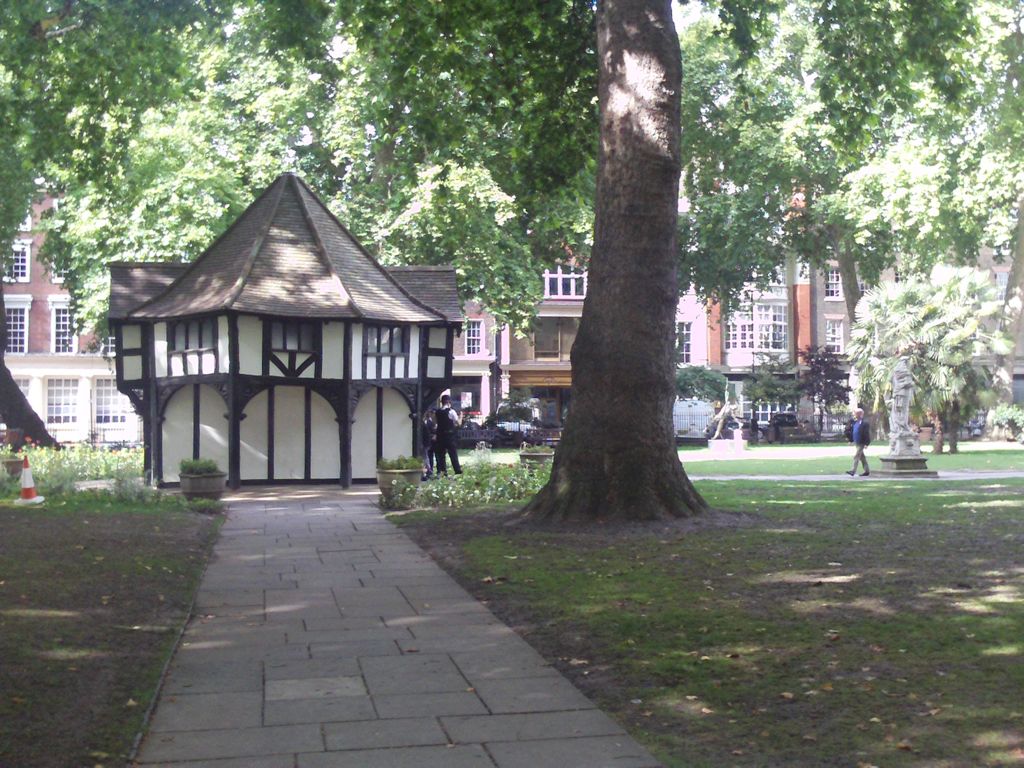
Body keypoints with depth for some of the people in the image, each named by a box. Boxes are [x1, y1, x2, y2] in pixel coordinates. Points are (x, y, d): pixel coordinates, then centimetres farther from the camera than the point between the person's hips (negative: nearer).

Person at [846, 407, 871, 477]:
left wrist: (866, 443, -21)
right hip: (856, 443, 9)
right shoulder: (855, 422, 10)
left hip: (861, 443, -9)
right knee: (861, 457, 15)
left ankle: (853, 471, -15)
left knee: (856, 456, -13)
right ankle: (867, 471, 24)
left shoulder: (865, 422, -16)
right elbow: (852, 431, 19)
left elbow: (867, 434, -18)